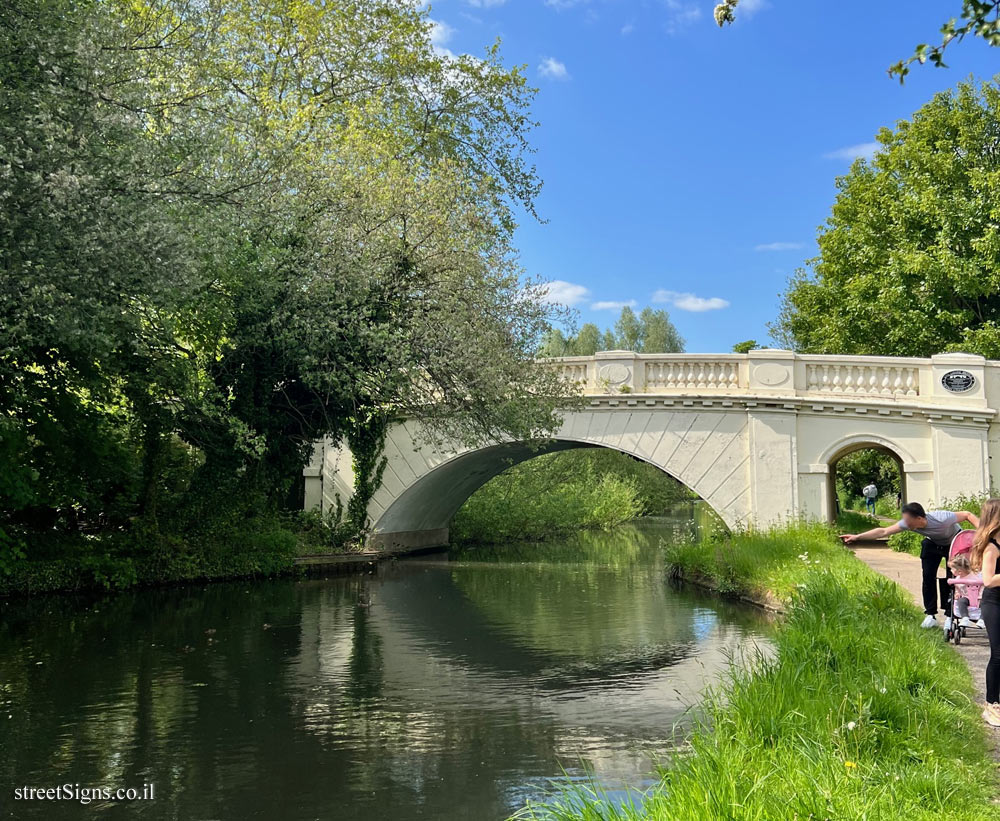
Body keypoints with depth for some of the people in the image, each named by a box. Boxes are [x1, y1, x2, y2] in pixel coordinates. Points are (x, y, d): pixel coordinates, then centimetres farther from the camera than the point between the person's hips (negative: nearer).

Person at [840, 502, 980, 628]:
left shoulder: (941, 519, -42)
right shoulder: (908, 523, -29)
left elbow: (967, 514, -29)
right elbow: (884, 531, -23)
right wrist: (857, 537, -26)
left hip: (955, 543, -3)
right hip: (933, 543, 4)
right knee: (928, 576, -7)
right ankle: (931, 615, 1)